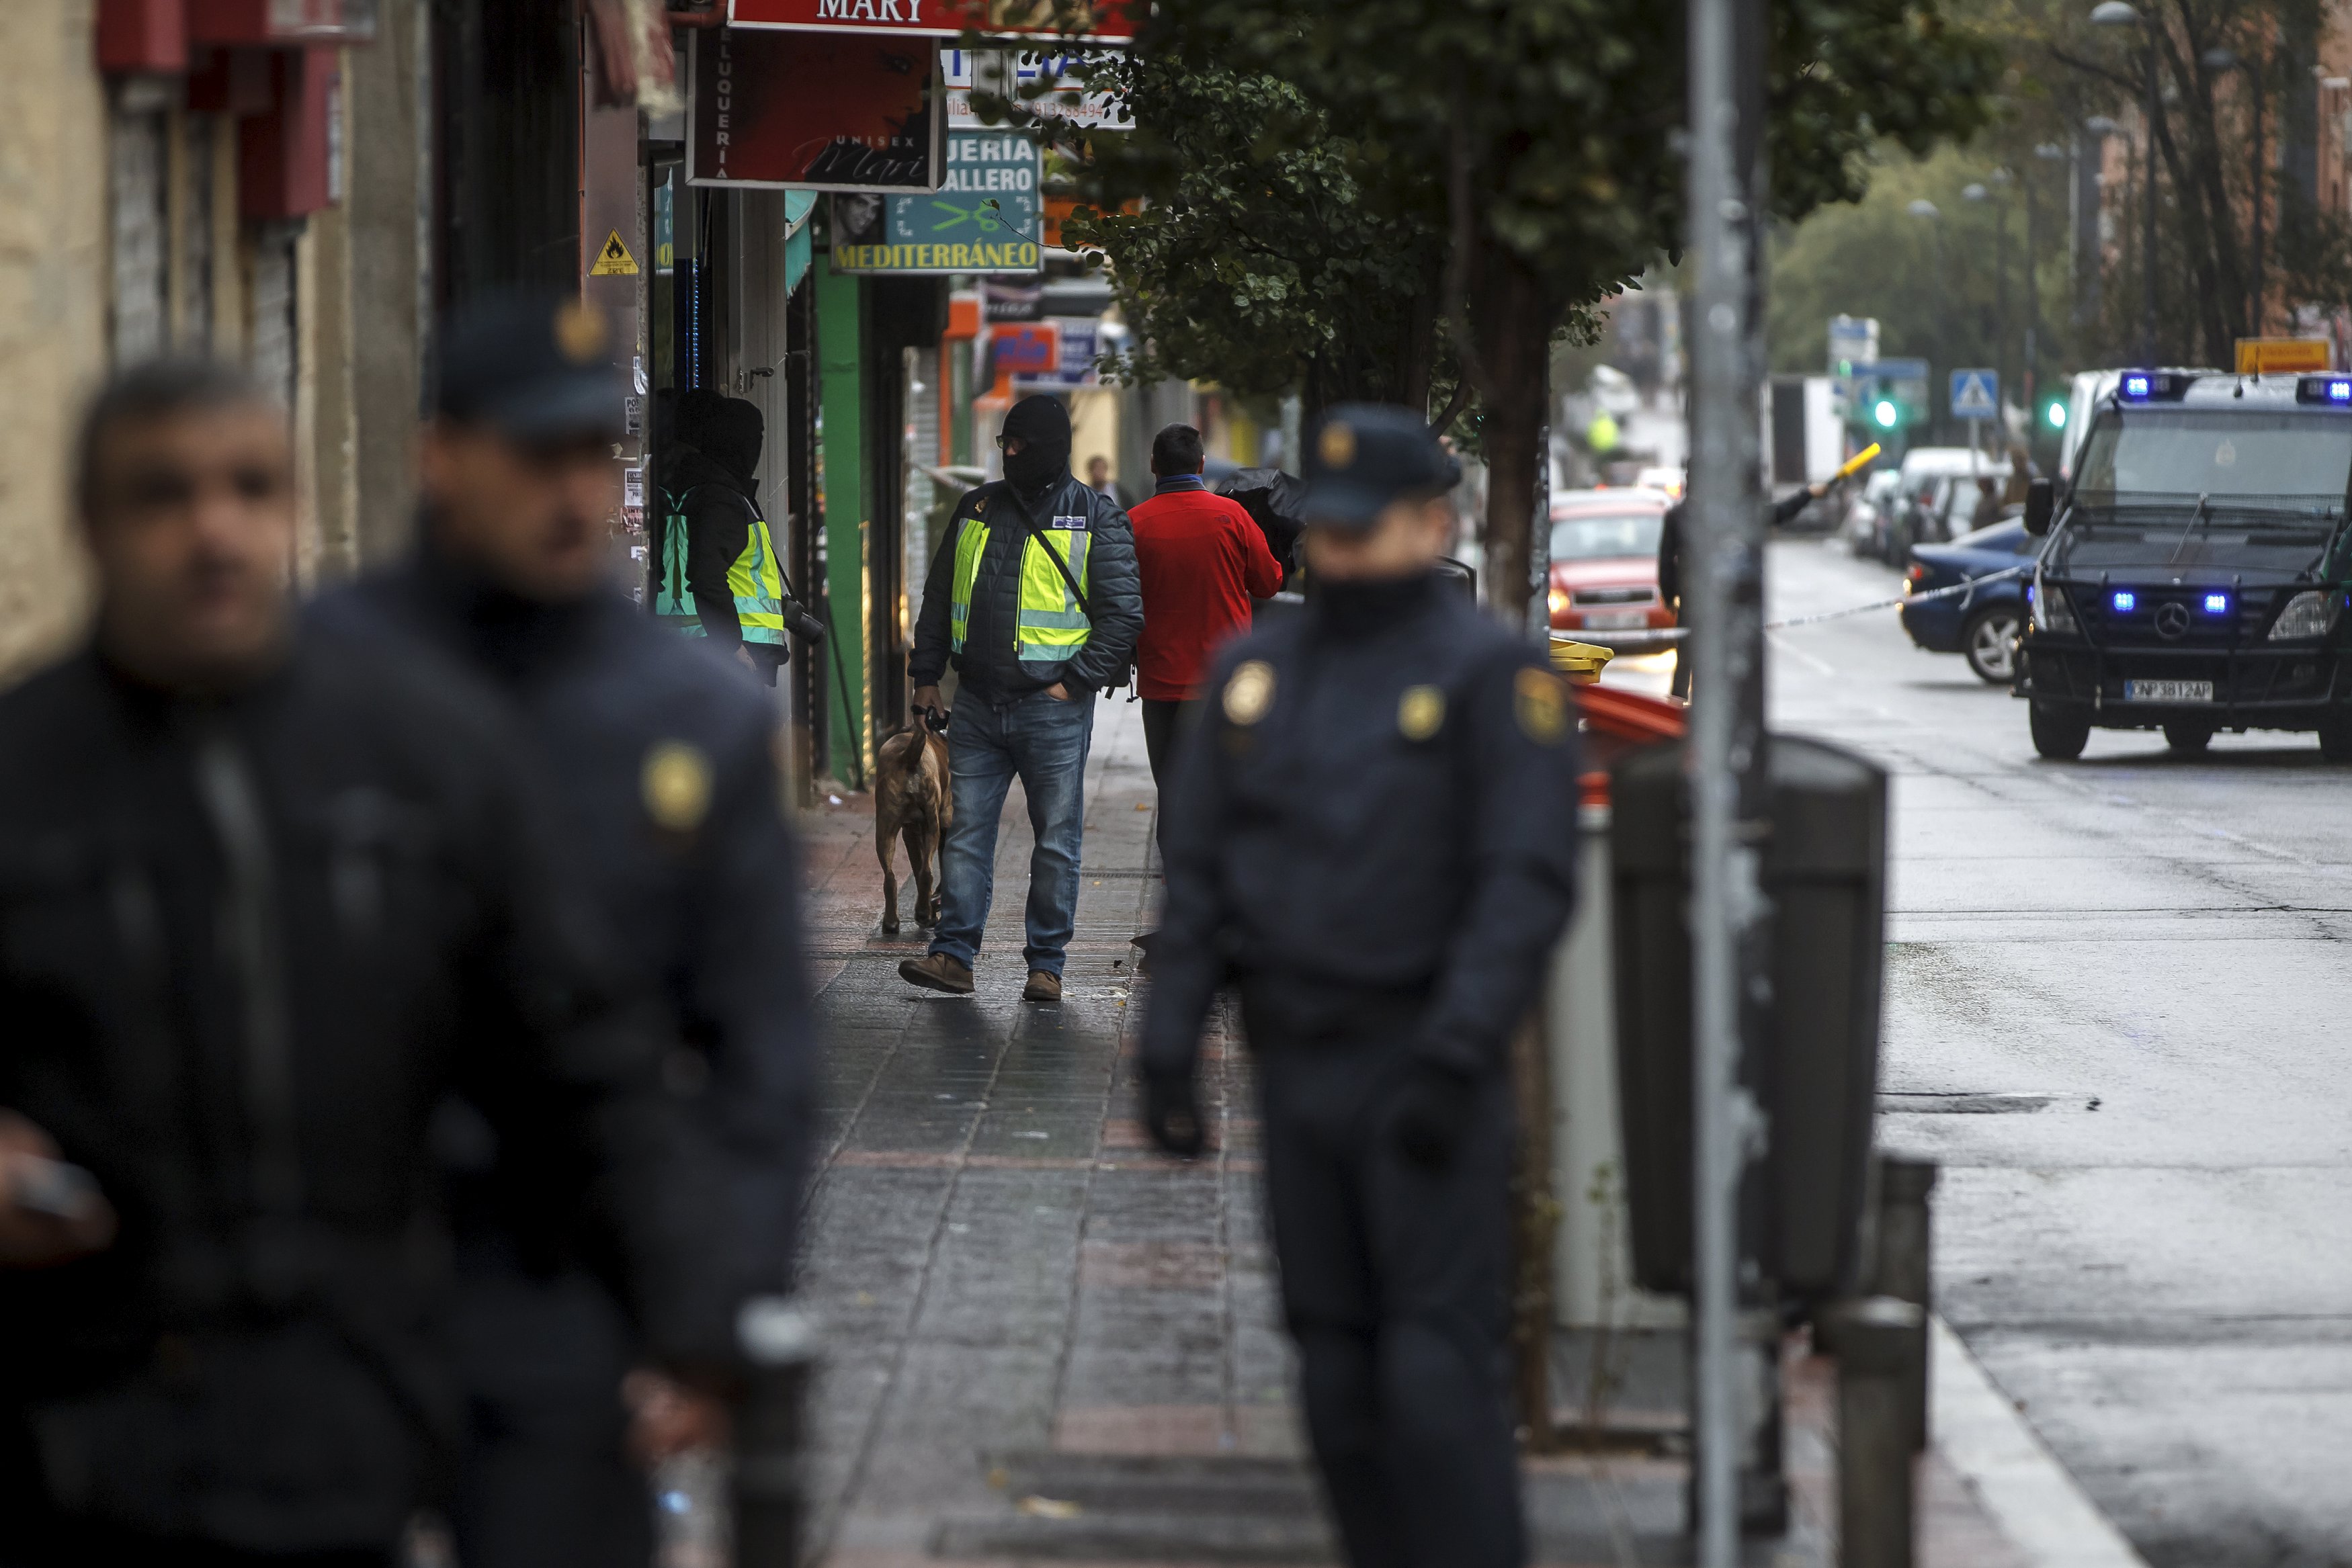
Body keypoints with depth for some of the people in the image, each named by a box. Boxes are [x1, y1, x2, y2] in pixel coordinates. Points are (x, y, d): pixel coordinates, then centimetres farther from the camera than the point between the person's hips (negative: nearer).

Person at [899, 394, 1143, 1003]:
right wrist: (926, 674, 12)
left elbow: (1122, 614, -4)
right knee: (965, 832, 2)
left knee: (1056, 840, 2)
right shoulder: (977, 509, 12)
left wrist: (1075, 682, -10)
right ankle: (953, 954, 3)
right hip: (977, 705, 4)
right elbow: (939, 598, 19)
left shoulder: (1096, 521, -2)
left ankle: (1046, 964, 8)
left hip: (1053, 708, -4)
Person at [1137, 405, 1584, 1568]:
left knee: (1438, 1371, -10)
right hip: (1299, 1069, 6)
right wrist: (1167, 1048, 3)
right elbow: (1199, 873, 11)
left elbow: (1529, 883, -16)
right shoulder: (1256, 672, 10)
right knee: (1339, 1372, 8)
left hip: (1429, 1071, -6)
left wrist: (1453, 1060, -24)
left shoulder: (1492, 676, -8)